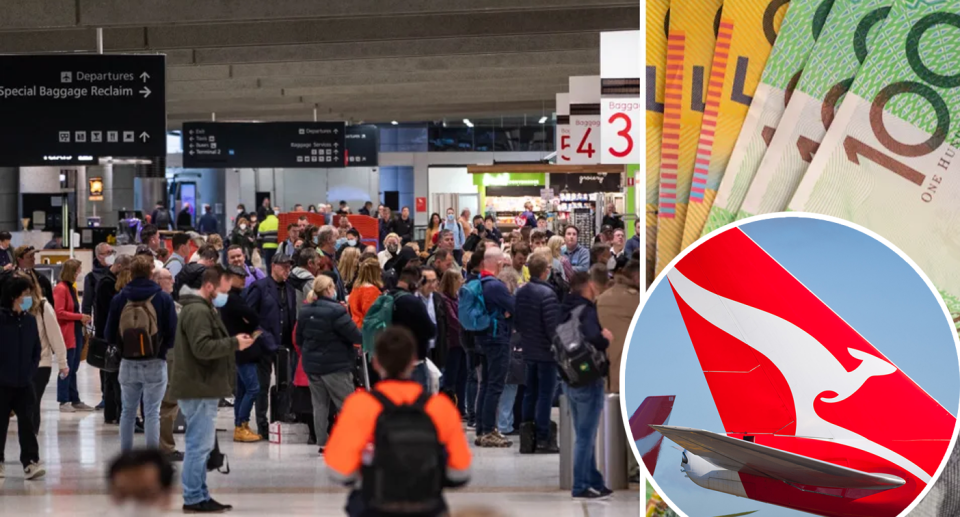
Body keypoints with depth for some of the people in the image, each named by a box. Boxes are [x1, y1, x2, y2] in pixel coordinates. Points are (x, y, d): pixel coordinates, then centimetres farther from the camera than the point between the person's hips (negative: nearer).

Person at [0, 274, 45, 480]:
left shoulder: (30, 320, 4)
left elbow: (37, 349, 12)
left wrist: (31, 371, 2)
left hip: (25, 383, 3)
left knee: (26, 422, -2)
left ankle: (30, 462, -3)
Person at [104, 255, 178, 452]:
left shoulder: (119, 299, -2)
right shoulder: (164, 298, -7)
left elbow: (110, 335, -1)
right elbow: (172, 333, -8)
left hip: (128, 363, 2)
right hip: (155, 363, -2)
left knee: (128, 411, 14)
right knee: (152, 413, 0)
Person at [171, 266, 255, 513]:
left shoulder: (202, 309, 20)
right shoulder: (198, 311, -15)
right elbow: (203, 348, -24)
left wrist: (233, 341, 8)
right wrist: (234, 343, -18)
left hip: (202, 388, 11)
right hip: (199, 389, -11)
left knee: (200, 445, 13)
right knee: (200, 444, -7)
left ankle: (200, 496, 19)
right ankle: (193, 498, -4)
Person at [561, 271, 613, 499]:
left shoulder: (568, 311, 9)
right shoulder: (587, 311, -16)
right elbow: (592, 338, -33)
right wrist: (605, 338, -11)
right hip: (588, 380, -8)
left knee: (585, 435, 16)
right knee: (586, 436, -1)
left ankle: (594, 481, 24)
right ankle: (581, 486, 3)